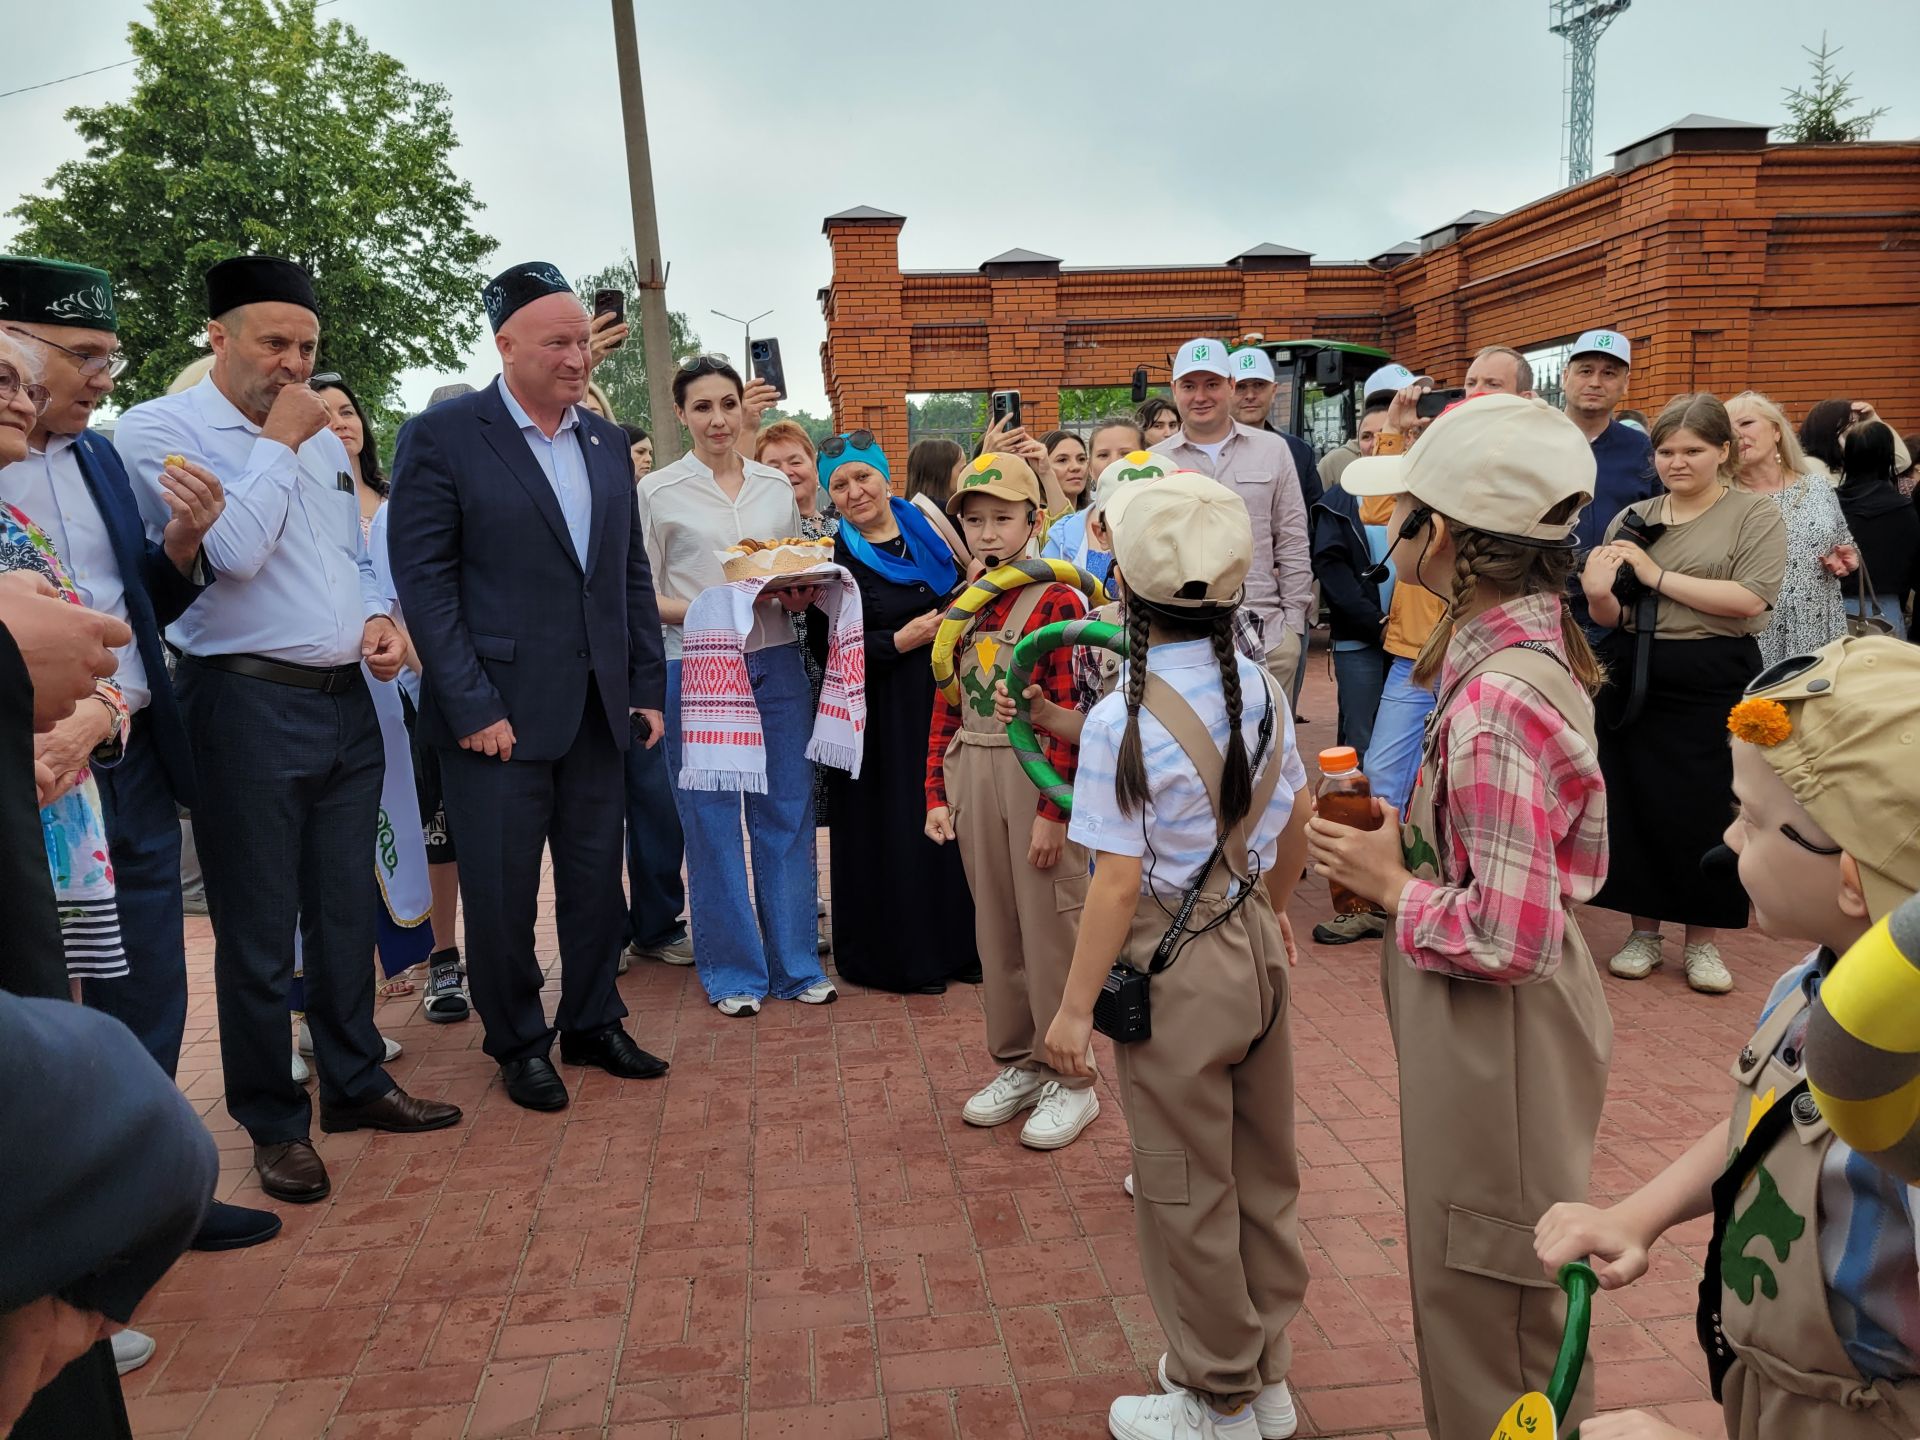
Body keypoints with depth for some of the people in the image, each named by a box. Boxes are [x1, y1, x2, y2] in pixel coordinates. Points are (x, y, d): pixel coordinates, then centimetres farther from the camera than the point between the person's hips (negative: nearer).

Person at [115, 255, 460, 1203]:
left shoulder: (321, 437, 14)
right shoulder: (159, 430, -6)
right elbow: (233, 552, -19)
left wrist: (378, 617, 3)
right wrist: (276, 444, -9)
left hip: (345, 700, 6)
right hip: (248, 706, -6)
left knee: (346, 910, 15)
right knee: (258, 931, 4)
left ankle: (355, 1083, 30)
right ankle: (275, 1123, 20)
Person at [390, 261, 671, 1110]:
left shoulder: (607, 442, 10)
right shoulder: (441, 436, -6)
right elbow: (424, 581, -10)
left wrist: (647, 688, 7)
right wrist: (472, 707, -15)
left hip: (598, 707, 5)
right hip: (499, 711, -5)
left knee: (597, 878, 14)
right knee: (502, 890, 6)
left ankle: (592, 1024, 32)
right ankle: (518, 1044, 26)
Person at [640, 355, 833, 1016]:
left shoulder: (777, 485, 10)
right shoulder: (657, 491, 0)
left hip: (776, 664, 3)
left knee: (788, 813, 7)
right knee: (711, 822, 4)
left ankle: (796, 963, 21)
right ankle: (733, 970, 18)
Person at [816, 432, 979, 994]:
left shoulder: (931, 533, 7)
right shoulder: (833, 559, -5)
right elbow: (827, 646, -10)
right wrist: (898, 642, -16)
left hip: (944, 700, 4)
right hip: (881, 713, -4)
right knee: (892, 826, 1)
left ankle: (956, 943, 23)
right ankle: (898, 954, 16)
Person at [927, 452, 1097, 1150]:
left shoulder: (1056, 601, -9)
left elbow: (1072, 715, -13)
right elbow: (945, 709, 12)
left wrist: (1054, 812, -16)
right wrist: (937, 794, 7)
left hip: (1037, 775, -6)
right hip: (972, 778, 6)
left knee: (1049, 928, 2)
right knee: (995, 928, 14)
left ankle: (1070, 1079, 17)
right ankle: (1017, 1062, 30)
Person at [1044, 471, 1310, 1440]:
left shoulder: (1121, 721, -22)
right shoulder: (1260, 689, -1)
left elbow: (1119, 887, -22)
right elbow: (1295, 822, 10)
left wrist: (1075, 1007, -13)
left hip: (1176, 968, -7)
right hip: (1256, 948, 7)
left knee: (1186, 1193, 12)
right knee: (1264, 1175, 21)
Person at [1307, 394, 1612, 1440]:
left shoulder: (1496, 703, -29)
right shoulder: (1522, 646, 1)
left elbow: (1509, 936, -30)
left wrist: (1392, 886, -16)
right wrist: (1410, 831, 3)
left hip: (1494, 1033, -10)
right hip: (1488, 1027, 10)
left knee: (1490, 1304, 12)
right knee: (1477, 1282, 28)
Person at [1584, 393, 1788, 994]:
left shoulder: (1756, 515, -1)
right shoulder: (1632, 518, 9)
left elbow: (1750, 599, -16)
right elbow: (1613, 618, 9)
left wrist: (1658, 576, -15)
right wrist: (1598, 595, -14)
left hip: (1714, 684, -3)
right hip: (1634, 679, 3)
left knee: (1704, 810, 2)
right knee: (1633, 804, 5)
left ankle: (1703, 940, 20)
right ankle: (1643, 931, 21)